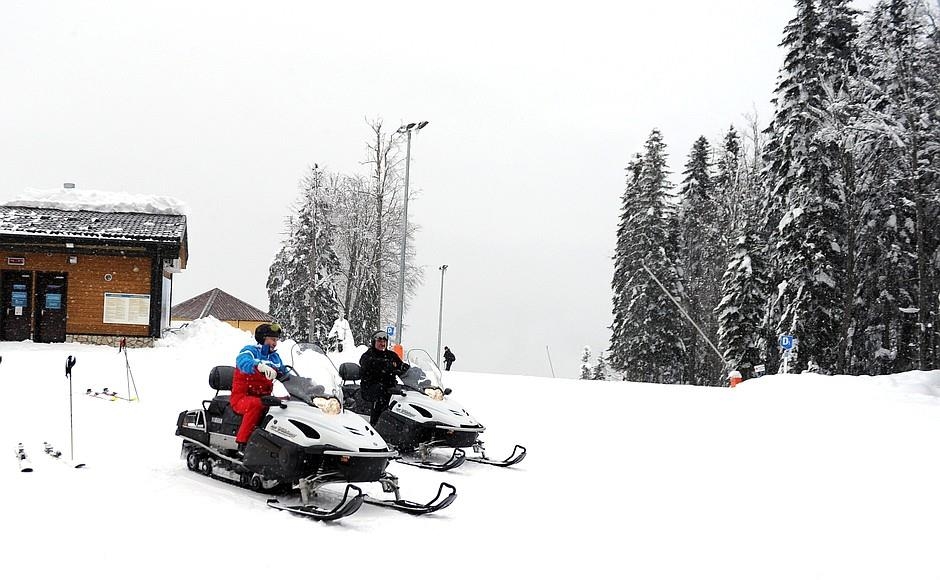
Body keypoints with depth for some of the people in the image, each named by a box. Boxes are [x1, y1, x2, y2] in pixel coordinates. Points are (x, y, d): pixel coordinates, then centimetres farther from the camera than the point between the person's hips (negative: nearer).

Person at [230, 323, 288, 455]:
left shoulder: (275, 357, 15)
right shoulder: (250, 351, -7)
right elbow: (243, 362, -31)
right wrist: (260, 366, -52)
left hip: (264, 398, 7)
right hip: (241, 397, -6)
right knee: (256, 404, -39)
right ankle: (242, 444, -34)